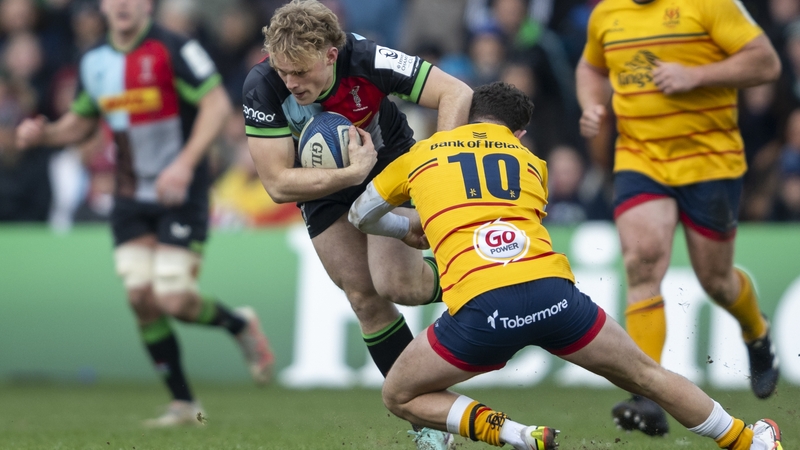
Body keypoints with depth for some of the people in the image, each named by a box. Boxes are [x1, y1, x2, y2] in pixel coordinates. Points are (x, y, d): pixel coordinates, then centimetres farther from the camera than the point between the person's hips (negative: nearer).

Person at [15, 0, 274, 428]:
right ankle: (183, 403, 8)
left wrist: (185, 162, -27)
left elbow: (217, 103, -17)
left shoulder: (173, 49, -12)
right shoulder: (95, 61, 7)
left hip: (180, 193, -6)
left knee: (174, 300, -13)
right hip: (130, 198, 6)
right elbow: (81, 122, 20)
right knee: (141, 297, -4)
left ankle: (240, 324, 20)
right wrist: (43, 133, -2)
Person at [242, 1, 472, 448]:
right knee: (365, 298, -1)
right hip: (324, 183, 2)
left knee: (394, 283, -19)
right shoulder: (262, 88, -31)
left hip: (391, 162, -2)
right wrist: (351, 173, -39)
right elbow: (278, 184, -28)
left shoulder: (367, 59, -35)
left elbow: (457, 94, -34)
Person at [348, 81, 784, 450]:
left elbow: (360, 216, 38)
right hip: (552, 289, 3)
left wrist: (409, 228, 56)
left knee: (399, 396, 16)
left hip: (481, 307, -3)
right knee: (647, 375, 22)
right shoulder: (532, 162, 27)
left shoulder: (421, 153, 24)